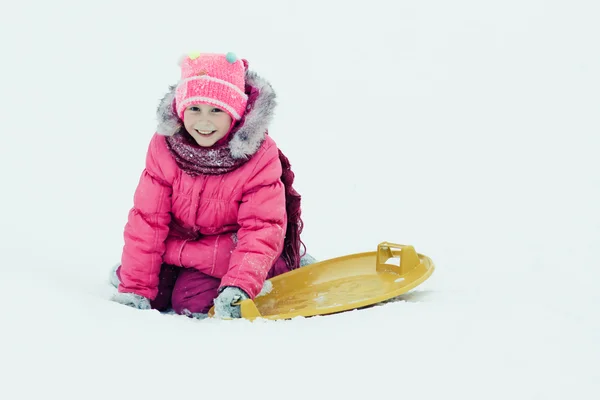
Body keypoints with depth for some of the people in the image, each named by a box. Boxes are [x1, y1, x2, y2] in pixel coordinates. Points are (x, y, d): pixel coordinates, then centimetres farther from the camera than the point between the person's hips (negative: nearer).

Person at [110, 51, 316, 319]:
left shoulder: (260, 157, -23)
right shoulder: (163, 148, -15)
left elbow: (262, 229, -25)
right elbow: (147, 220, -14)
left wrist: (239, 286, -39)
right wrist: (135, 288, -17)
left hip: (227, 253, -3)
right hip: (177, 243, 3)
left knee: (193, 301, -20)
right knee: (154, 295, -14)